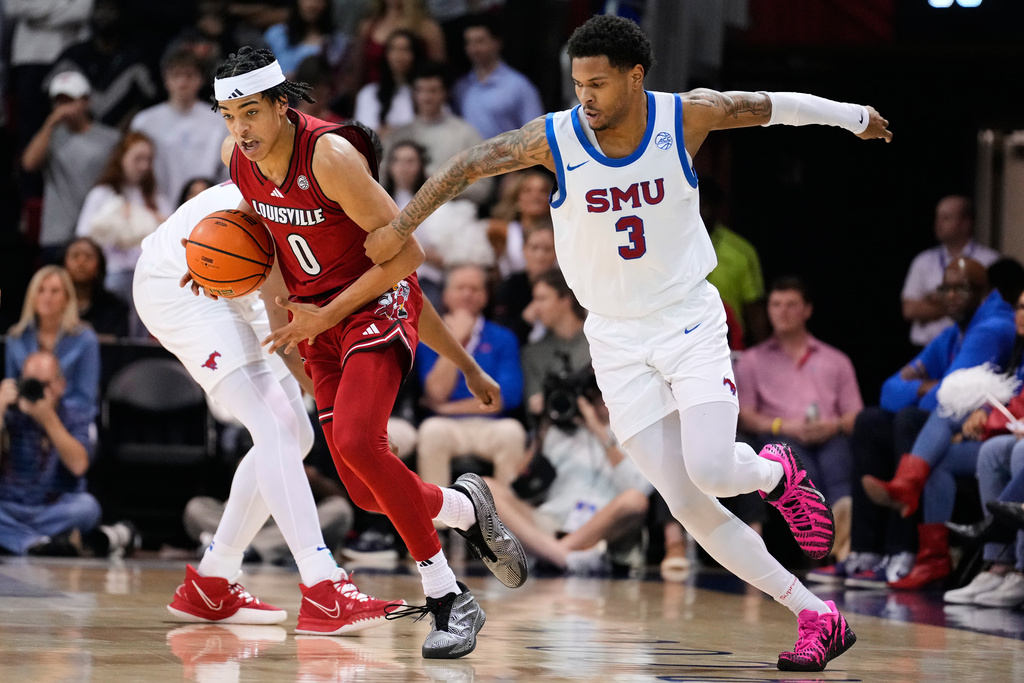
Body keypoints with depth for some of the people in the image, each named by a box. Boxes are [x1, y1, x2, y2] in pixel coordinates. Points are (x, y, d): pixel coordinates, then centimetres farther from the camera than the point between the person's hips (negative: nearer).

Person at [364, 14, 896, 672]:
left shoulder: (688, 117, -10)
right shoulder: (555, 138, -12)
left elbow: (771, 106, 6)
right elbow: (467, 165, -4)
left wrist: (853, 117, 20)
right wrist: (403, 224, -5)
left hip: (690, 321, -1)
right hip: (618, 342, 1)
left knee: (711, 470, -22)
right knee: (688, 504, -6)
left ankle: (776, 472, 15)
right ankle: (818, 617, 3)